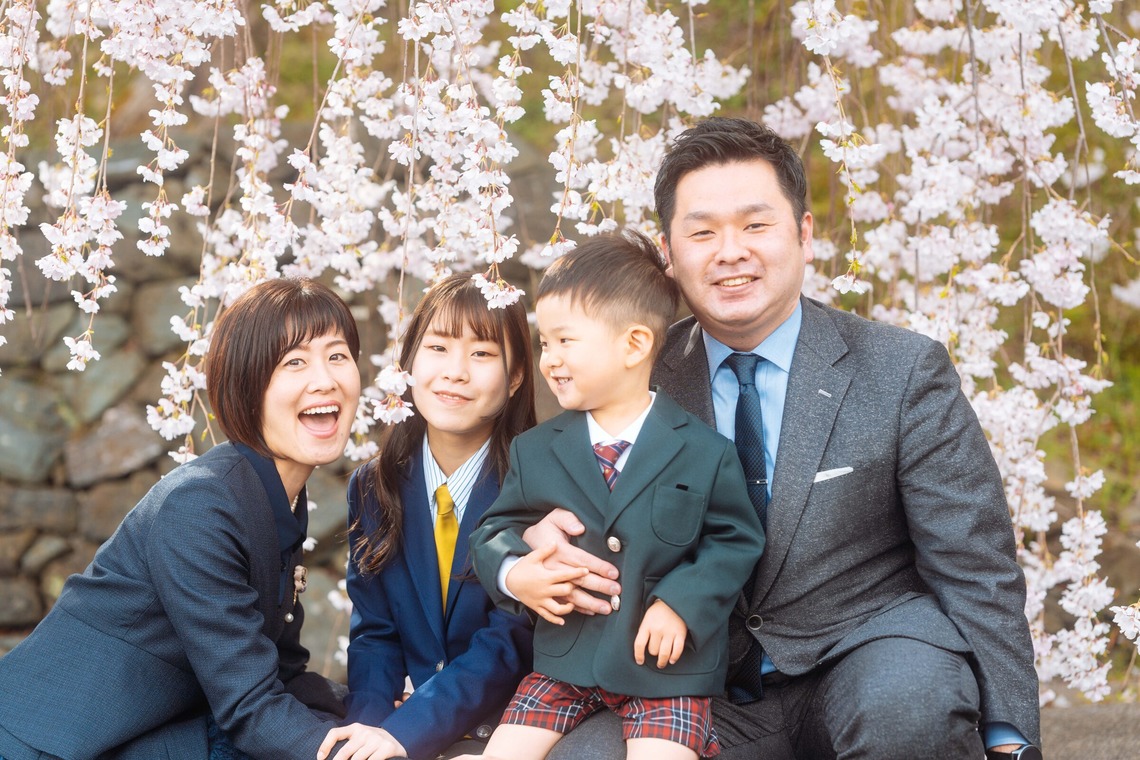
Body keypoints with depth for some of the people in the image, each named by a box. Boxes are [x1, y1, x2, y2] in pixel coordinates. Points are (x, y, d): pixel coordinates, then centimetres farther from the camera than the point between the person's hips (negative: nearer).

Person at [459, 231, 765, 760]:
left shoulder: (704, 452, -6)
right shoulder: (535, 451, 4)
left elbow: (736, 539, -2)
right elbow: (494, 532, 10)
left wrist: (682, 604, -15)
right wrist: (513, 573, -13)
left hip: (665, 663, -3)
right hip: (564, 660, 3)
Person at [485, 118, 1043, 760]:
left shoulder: (905, 372, -5)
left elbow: (978, 574, -5)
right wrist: (542, 547, -17)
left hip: (866, 660, -2)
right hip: (709, 694, 2)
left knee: (906, 704, -36)